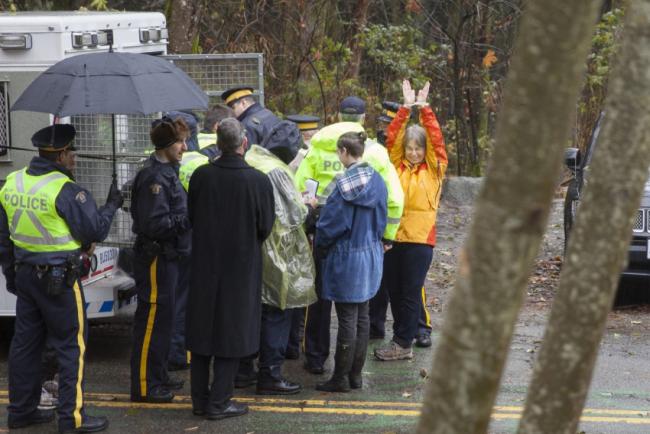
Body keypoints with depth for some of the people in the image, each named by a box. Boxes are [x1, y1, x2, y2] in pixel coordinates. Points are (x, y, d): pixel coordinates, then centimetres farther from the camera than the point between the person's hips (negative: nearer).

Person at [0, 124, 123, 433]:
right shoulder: (66, 190, -18)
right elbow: (95, 231, -12)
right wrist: (111, 205, 4)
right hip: (59, 277, -7)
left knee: (25, 341, 15)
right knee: (71, 343, 1)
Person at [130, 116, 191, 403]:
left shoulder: (166, 172, 13)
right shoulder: (154, 177, -19)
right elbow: (154, 224, -24)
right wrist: (187, 219, -23)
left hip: (167, 256, 10)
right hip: (155, 257, -10)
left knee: (162, 318, 17)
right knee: (152, 318, -5)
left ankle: (157, 377, 27)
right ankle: (144, 386, 0)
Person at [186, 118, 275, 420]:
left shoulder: (200, 176, -9)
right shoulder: (258, 181, -16)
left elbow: (191, 217, 3)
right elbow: (265, 228, -7)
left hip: (204, 262, 3)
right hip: (241, 266, -3)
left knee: (201, 329, 13)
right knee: (232, 334, 7)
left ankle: (200, 399, 19)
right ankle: (218, 402, 8)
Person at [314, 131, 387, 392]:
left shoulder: (344, 185, -18)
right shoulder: (377, 182, 1)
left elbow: (330, 223, -14)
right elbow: (382, 219, 8)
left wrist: (320, 244, 4)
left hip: (346, 259, -6)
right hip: (371, 257, 6)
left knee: (347, 319, -1)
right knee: (362, 317, 13)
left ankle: (341, 378, 6)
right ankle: (355, 375, 20)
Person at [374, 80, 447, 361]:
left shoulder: (433, 170, 3)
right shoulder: (397, 166, 10)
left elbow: (437, 140, -5)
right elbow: (392, 138, 2)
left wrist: (424, 109, -6)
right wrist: (405, 108, -4)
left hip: (420, 237, -4)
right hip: (392, 235, 4)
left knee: (410, 292, 0)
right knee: (394, 291, 9)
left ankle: (404, 344, 5)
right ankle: (402, 338, 20)